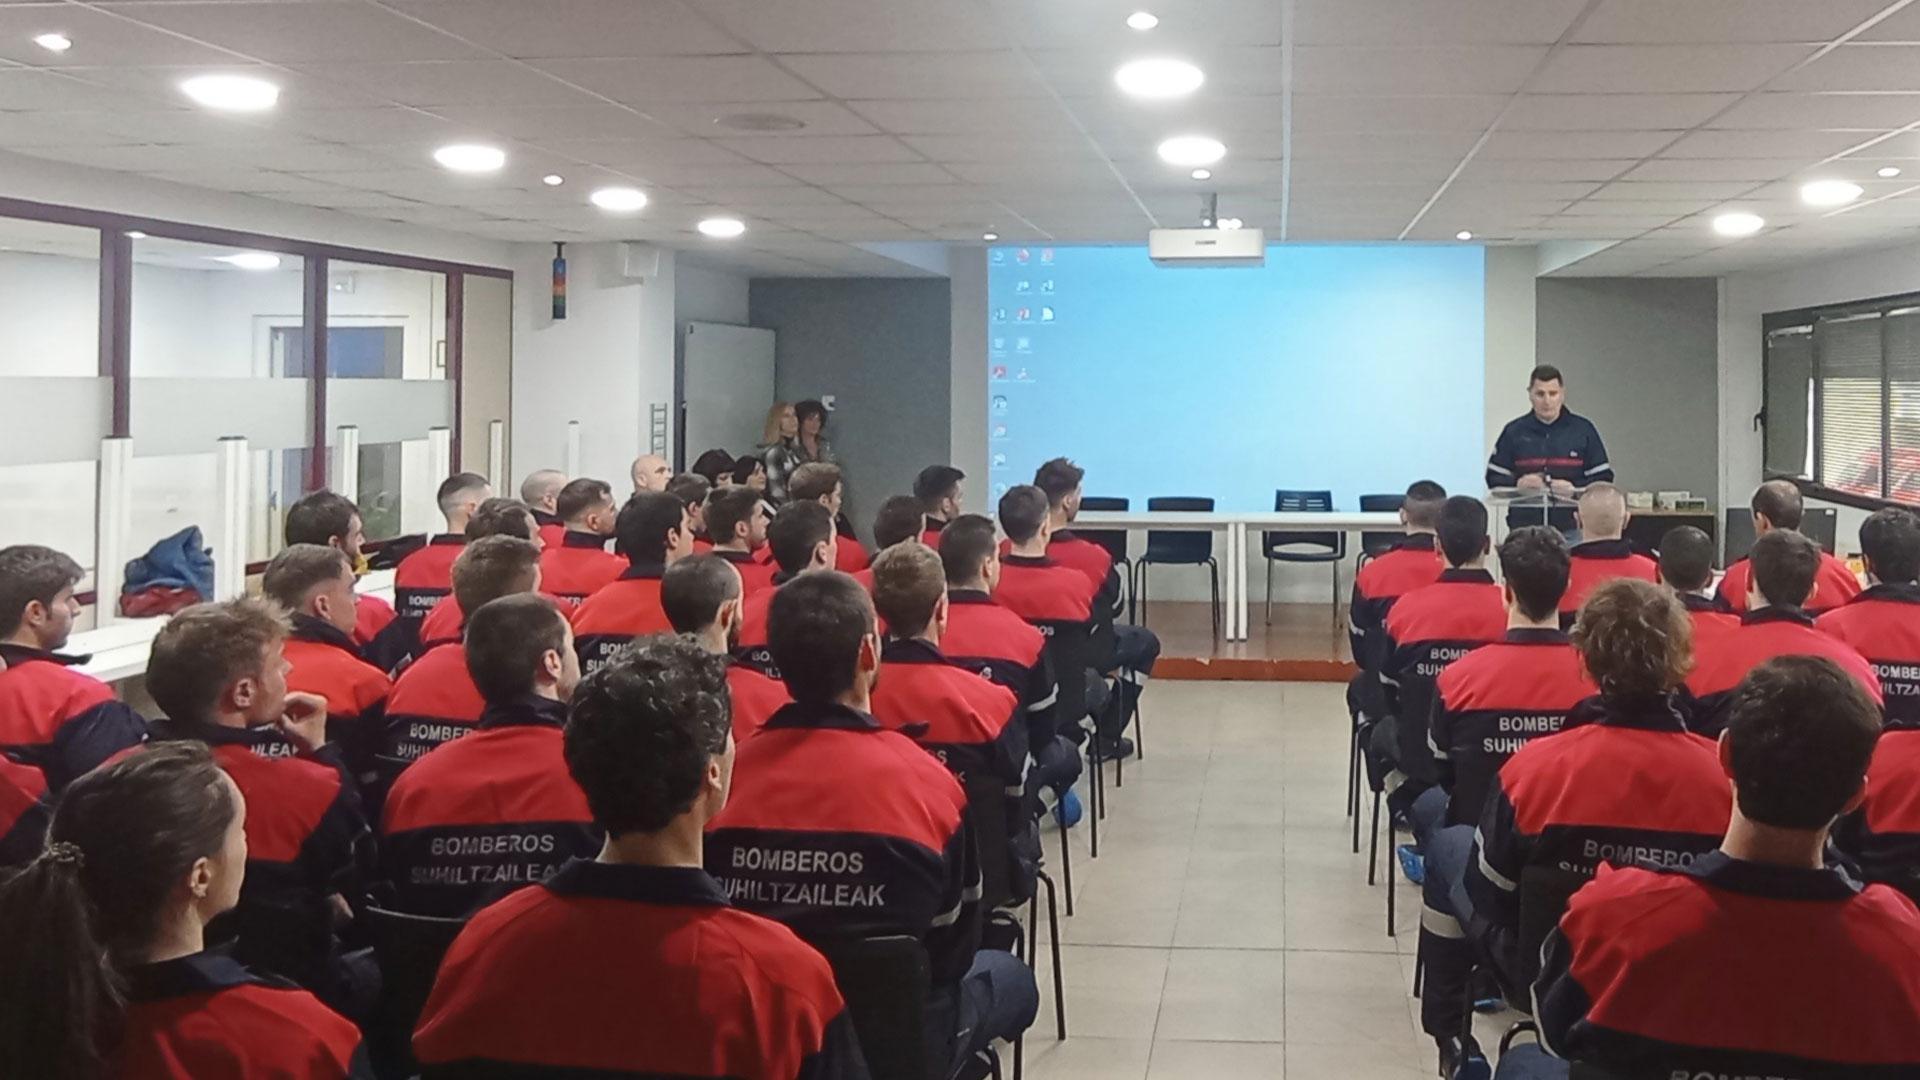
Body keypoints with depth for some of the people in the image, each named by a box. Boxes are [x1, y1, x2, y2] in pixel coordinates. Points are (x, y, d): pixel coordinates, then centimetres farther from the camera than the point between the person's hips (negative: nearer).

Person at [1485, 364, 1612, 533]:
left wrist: (1575, 489, -12)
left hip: (1571, 528, -1)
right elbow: (1494, 479, 8)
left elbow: (1604, 478, 5)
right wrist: (1518, 485, -12)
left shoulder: (1583, 430, 6)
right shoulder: (1514, 431, 7)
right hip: (1525, 525, 1)